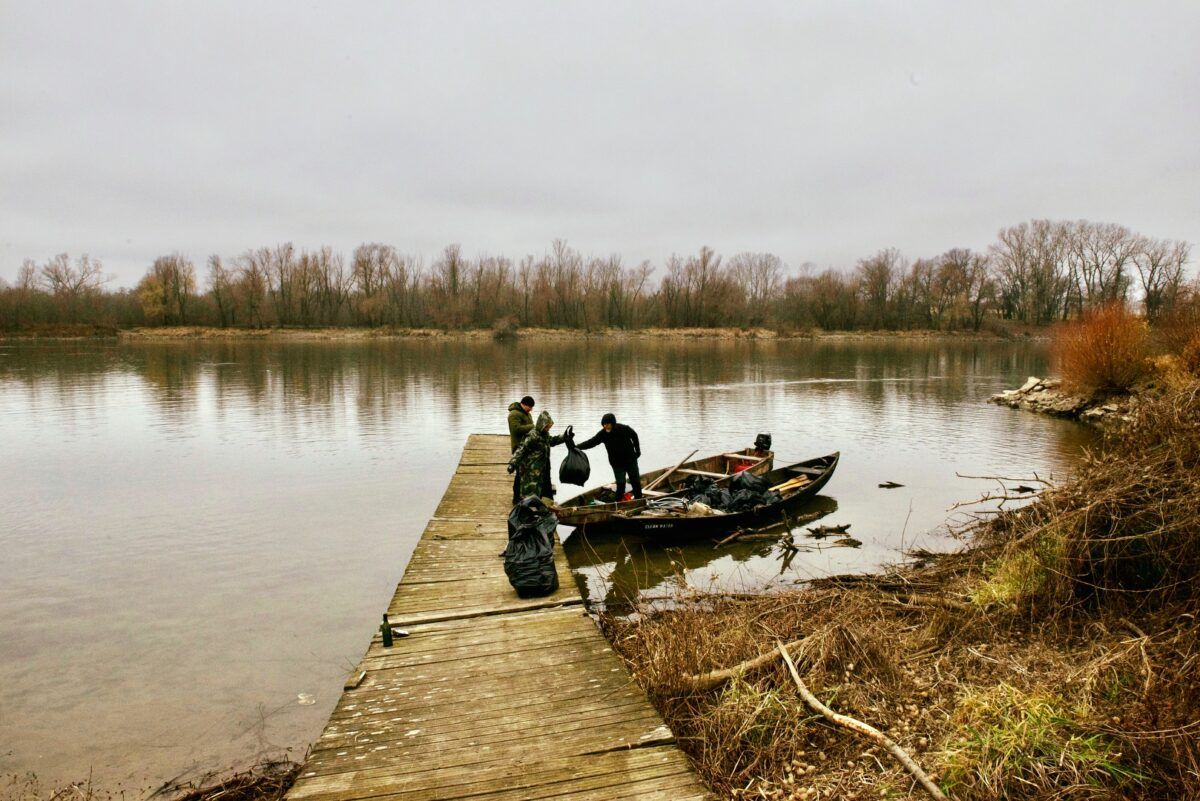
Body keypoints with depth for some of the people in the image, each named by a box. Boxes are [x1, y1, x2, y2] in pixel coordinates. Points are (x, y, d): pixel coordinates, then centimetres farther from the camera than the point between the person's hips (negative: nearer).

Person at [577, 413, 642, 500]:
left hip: (631, 460, 0)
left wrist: (637, 450, 6)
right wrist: (576, 447, -33)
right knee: (620, 485, -6)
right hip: (617, 464, 0)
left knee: (636, 482, 11)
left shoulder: (624, 428, -18)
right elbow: (591, 442, -20)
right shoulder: (602, 434, -15)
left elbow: (634, 436, 1)